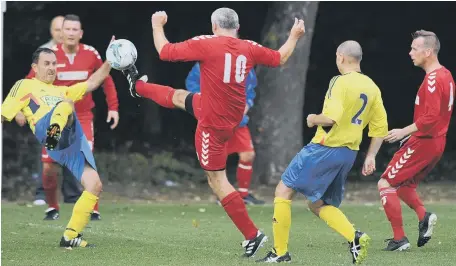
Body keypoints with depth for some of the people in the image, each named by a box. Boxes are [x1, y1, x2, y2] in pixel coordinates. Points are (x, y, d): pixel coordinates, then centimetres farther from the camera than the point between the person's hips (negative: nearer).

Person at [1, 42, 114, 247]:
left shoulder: (61, 91, 41)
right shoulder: (25, 85, 23)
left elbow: (92, 83, 36)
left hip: (73, 140, 6)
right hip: (45, 129, -6)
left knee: (94, 185, -9)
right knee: (67, 104, -35)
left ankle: (70, 237, -3)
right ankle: (55, 130, -69)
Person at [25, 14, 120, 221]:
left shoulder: (91, 54, -7)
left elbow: (106, 80, 7)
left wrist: (113, 107, 3)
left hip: (82, 117, 0)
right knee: (49, 167, 0)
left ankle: (93, 210, -3)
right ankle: (52, 207, 22)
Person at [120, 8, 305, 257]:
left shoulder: (206, 44, -22)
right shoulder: (250, 48, -6)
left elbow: (165, 52, -13)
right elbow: (280, 58, 11)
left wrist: (157, 25, 5)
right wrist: (294, 35, 29)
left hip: (213, 125, -7)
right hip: (233, 115, 7)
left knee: (217, 182, 1)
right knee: (179, 97, 30)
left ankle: (252, 235, 1)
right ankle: (138, 86, 58)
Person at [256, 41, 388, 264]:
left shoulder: (341, 82, -14)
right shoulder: (372, 88, 9)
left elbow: (331, 118, -25)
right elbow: (380, 128, 11)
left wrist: (313, 119, -5)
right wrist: (370, 157, 15)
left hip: (324, 149, -8)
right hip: (349, 153, 8)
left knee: (284, 190, 5)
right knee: (318, 204, 18)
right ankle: (355, 237, -5)